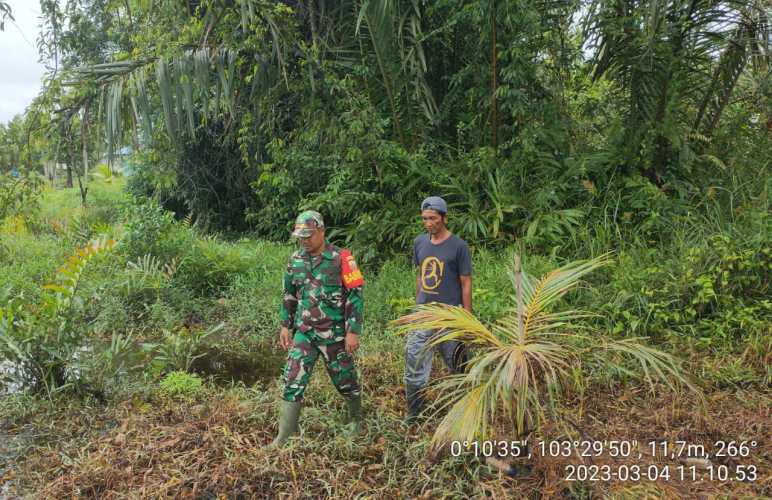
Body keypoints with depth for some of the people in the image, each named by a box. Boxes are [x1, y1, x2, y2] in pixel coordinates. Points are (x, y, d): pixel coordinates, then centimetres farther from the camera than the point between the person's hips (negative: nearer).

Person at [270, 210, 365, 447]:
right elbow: (289, 295, 14)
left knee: (345, 380, 13)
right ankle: (283, 438, 5)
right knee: (292, 382, -3)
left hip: (334, 333, -3)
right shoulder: (295, 260, 3)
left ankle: (356, 419, 39)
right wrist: (285, 325, 11)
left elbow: (355, 296, -12)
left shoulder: (341, 258, -12)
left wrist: (353, 331, -15)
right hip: (303, 332, 4)